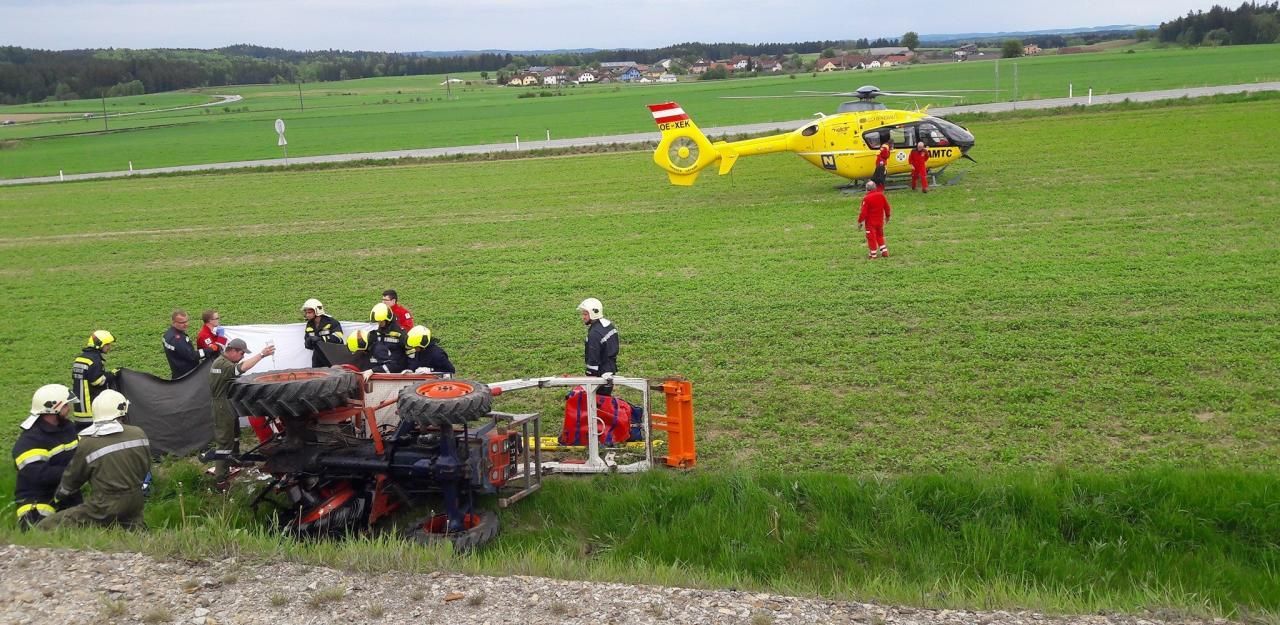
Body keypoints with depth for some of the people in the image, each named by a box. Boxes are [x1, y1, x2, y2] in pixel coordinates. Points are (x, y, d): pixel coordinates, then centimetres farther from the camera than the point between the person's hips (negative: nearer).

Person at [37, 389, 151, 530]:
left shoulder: (88, 444, -12)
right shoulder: (138, 434, -3)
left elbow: (72, 478, 3)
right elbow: (145, 470, 10)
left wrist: (58, 497, 23)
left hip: (105, 508, -5)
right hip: (135, 504, 5)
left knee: (45, 528, -2)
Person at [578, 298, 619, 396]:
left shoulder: (594, 333, -24)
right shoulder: (609, 324, 6)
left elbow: (593, 359, -22)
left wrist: (590, 376, -15)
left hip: (601, 374, -9)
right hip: (611, 369, 9)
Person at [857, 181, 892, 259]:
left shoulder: (866, 198, -20)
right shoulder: (881, 195, -2)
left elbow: (863, 211, -19)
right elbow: (887, 207, 8)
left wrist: (860, 221, -8)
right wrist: (887, 216, 24)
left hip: (870, 222, -6)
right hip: (880, 220, 6)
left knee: (871, 237, 5)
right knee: (880, 235, 22)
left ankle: (873, 254, 11)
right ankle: (884, 251, 20)